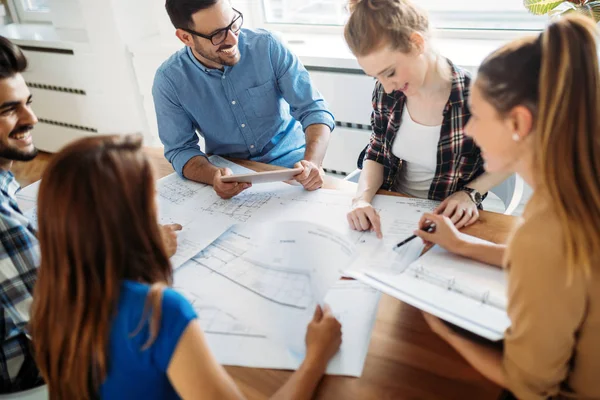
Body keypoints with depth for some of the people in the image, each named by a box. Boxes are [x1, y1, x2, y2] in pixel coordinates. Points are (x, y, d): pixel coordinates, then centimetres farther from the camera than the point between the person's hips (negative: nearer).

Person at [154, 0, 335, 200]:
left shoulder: (267, 46, -14)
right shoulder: (169, 80, -12)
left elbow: (313, 109, -13)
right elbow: (180, 150, -9)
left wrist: (312, 163, -32)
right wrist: (213, 176, -31)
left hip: (288, 161, 0)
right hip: (229, 174, 1)